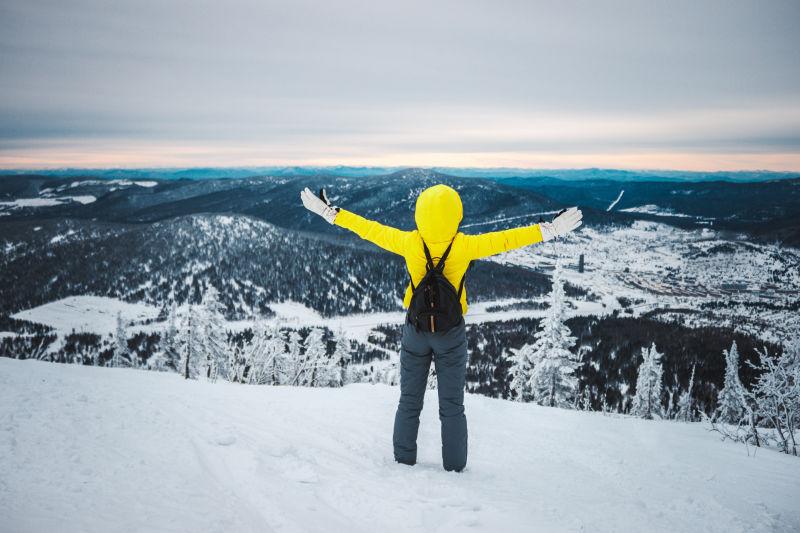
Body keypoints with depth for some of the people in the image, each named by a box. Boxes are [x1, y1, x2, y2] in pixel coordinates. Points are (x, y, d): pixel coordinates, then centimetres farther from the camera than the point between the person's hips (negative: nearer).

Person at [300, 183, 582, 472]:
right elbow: (505, 240, -14)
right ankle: (454, 469, 20)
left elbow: (369, 229, -8)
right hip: (452, 335, -1)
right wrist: (551, 229, -4)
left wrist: (329, 211, 4)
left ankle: (404, 463, 27)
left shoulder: (409, 243, -18)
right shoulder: (465, 246, -21)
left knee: (409, 402, 17)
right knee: (452, 406, 12)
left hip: (415, 332, 1)